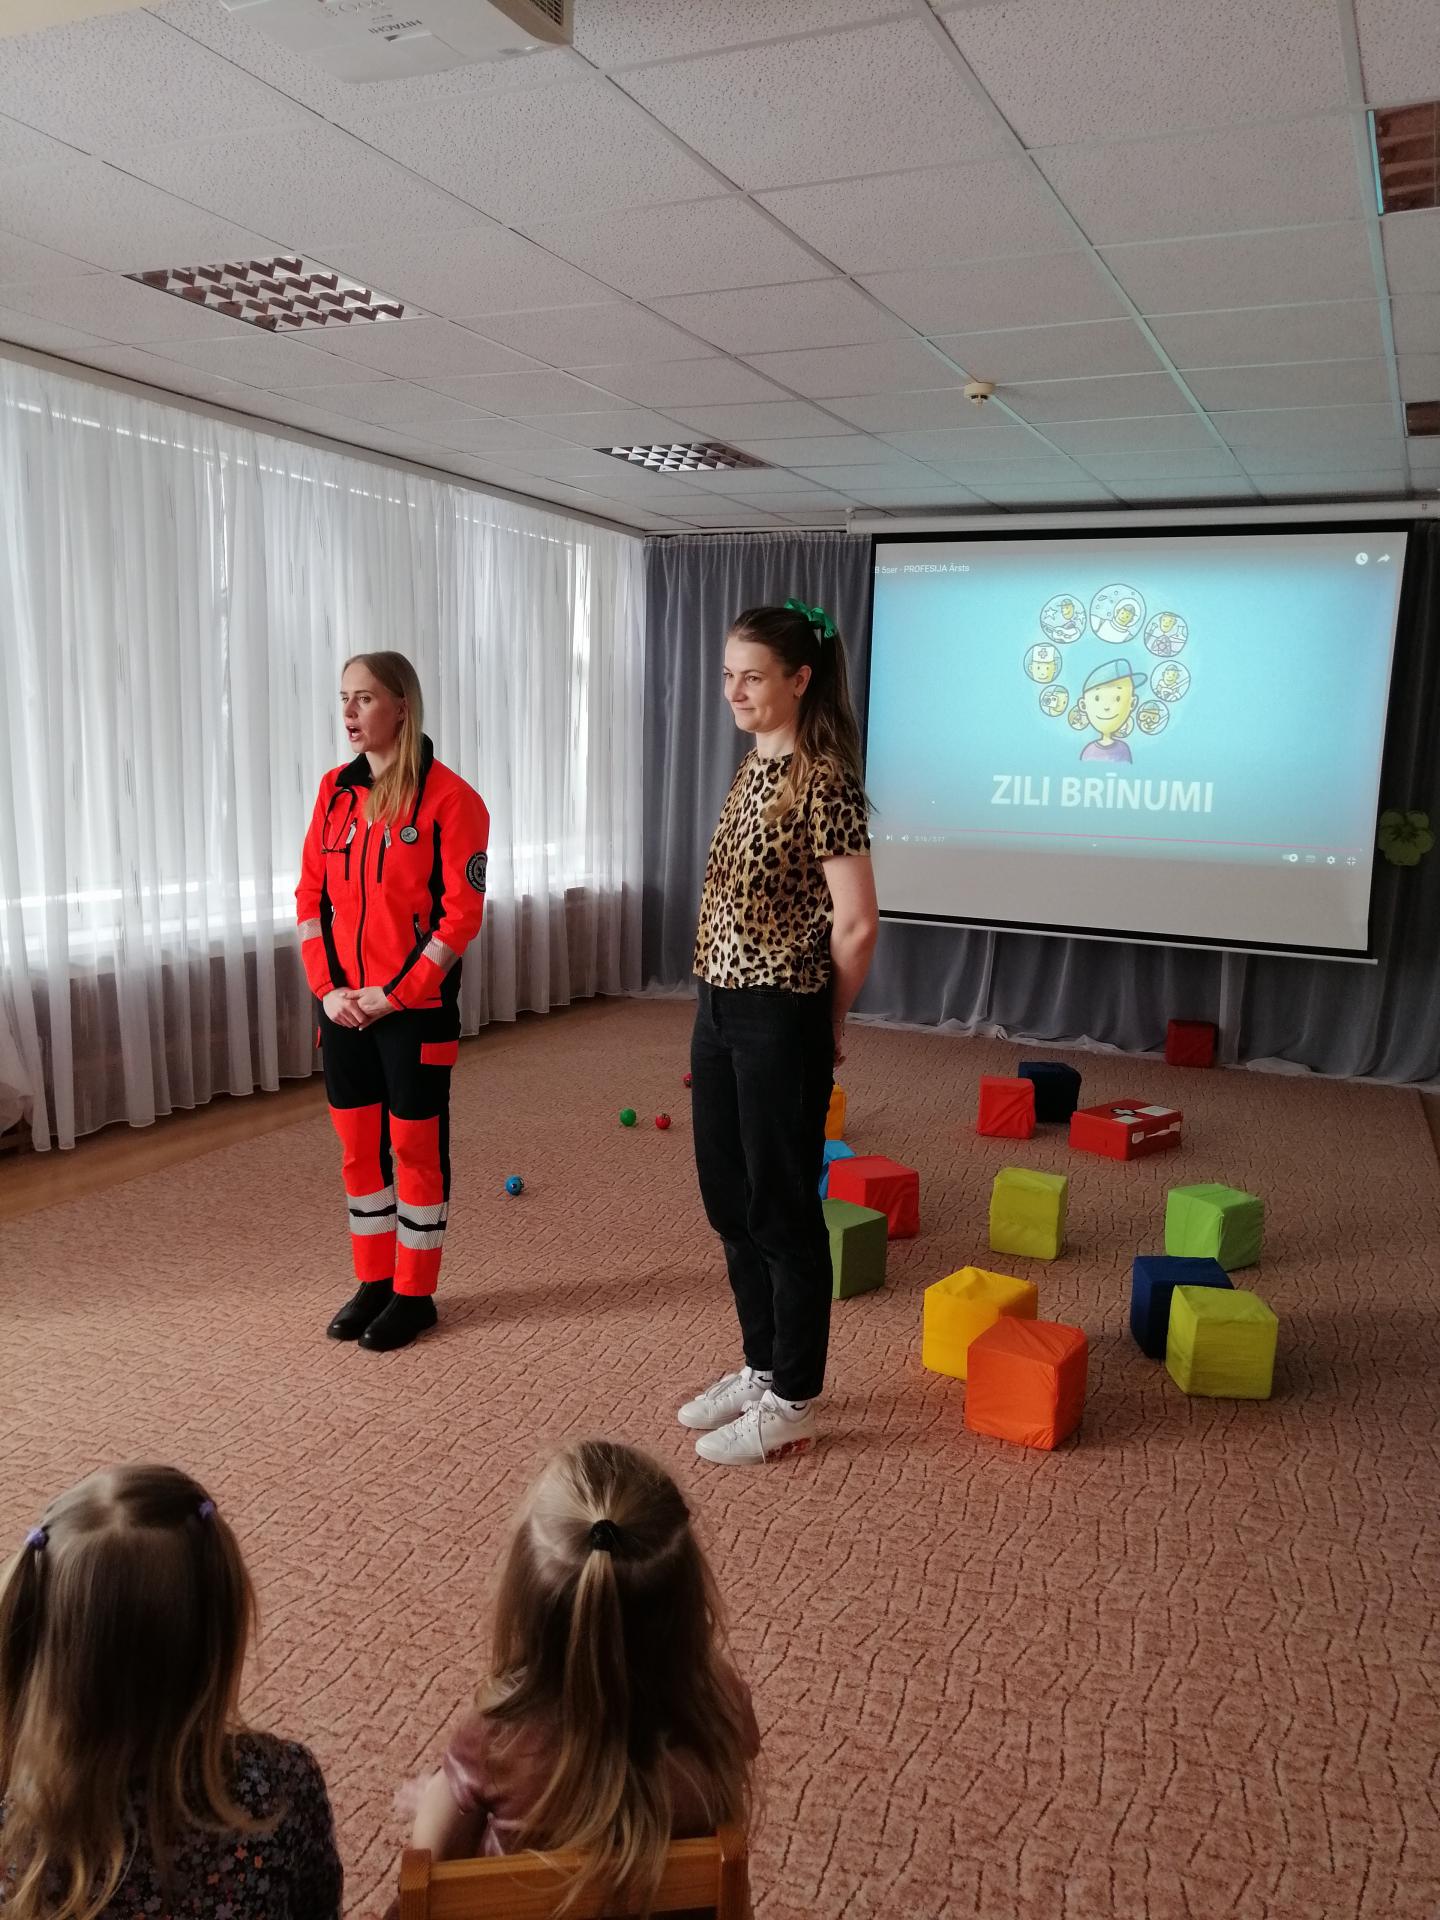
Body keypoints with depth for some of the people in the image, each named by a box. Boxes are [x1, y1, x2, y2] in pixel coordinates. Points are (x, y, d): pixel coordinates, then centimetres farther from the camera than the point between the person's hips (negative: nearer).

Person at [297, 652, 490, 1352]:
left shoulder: (449, 796, -11)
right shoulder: (335, 790, 7)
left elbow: (462, 912, -14)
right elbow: (310, 895, 9)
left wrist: (395, 994, -15)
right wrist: (326, 987, -3)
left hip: (417, 1007, -5)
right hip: (344, 1006, 6)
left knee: (416, 1148, 6)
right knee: (358, 1146, 13)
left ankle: (414, 1294, 20)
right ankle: (373, 1282, 29)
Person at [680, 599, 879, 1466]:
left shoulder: (824, 779, -15)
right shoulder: (752, 771, 11)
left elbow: (857, 922, -17)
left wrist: (829, 1024, -5)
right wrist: (721, 1001, 15)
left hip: (779, 1019, -9)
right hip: (720, 1008, 9)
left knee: (783, 1207, 4)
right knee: (731, 1199, 17)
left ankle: (792, 1404, 20)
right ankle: (761, 1369, 34)